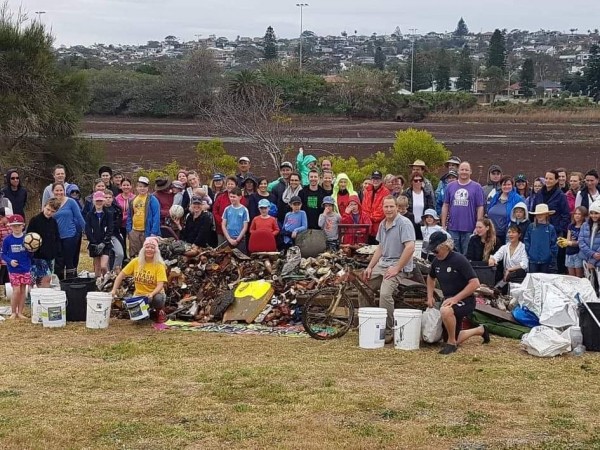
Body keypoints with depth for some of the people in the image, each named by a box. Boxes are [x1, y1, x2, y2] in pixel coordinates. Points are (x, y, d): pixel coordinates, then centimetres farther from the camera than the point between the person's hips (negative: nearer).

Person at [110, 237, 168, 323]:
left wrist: (152, 294, -39)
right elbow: (121, 275, 2)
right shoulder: (136, 262, -3)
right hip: (139, 295, 2)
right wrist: (114, 290, -8)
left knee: (158, 299, -38)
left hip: (155, 294, -2)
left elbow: (160, 285, -20)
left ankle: (160, 311, -1)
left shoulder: (159, 265, -11)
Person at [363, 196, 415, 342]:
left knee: (385, 293, -28)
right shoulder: (383, 224, 13)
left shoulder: (404, 223, -14)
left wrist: (396, 269, -21)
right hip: (382, 263, 9)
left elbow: (410, 248, -23)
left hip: (398, 266, -9)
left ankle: (388, 331, -17)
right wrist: (370, 267, 9)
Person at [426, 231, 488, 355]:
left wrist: (455, 298, -30)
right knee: (455, 340, 13)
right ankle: (480, 330, 39)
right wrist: (430, 296, 10)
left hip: (465, 300, -8)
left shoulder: (459, 260, -21)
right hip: (449, 301, 8)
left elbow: (475, 283, -26)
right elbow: (431, 277, 24)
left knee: (445, 311, -40)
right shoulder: (437, 261, 1)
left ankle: (451, 343, -17)